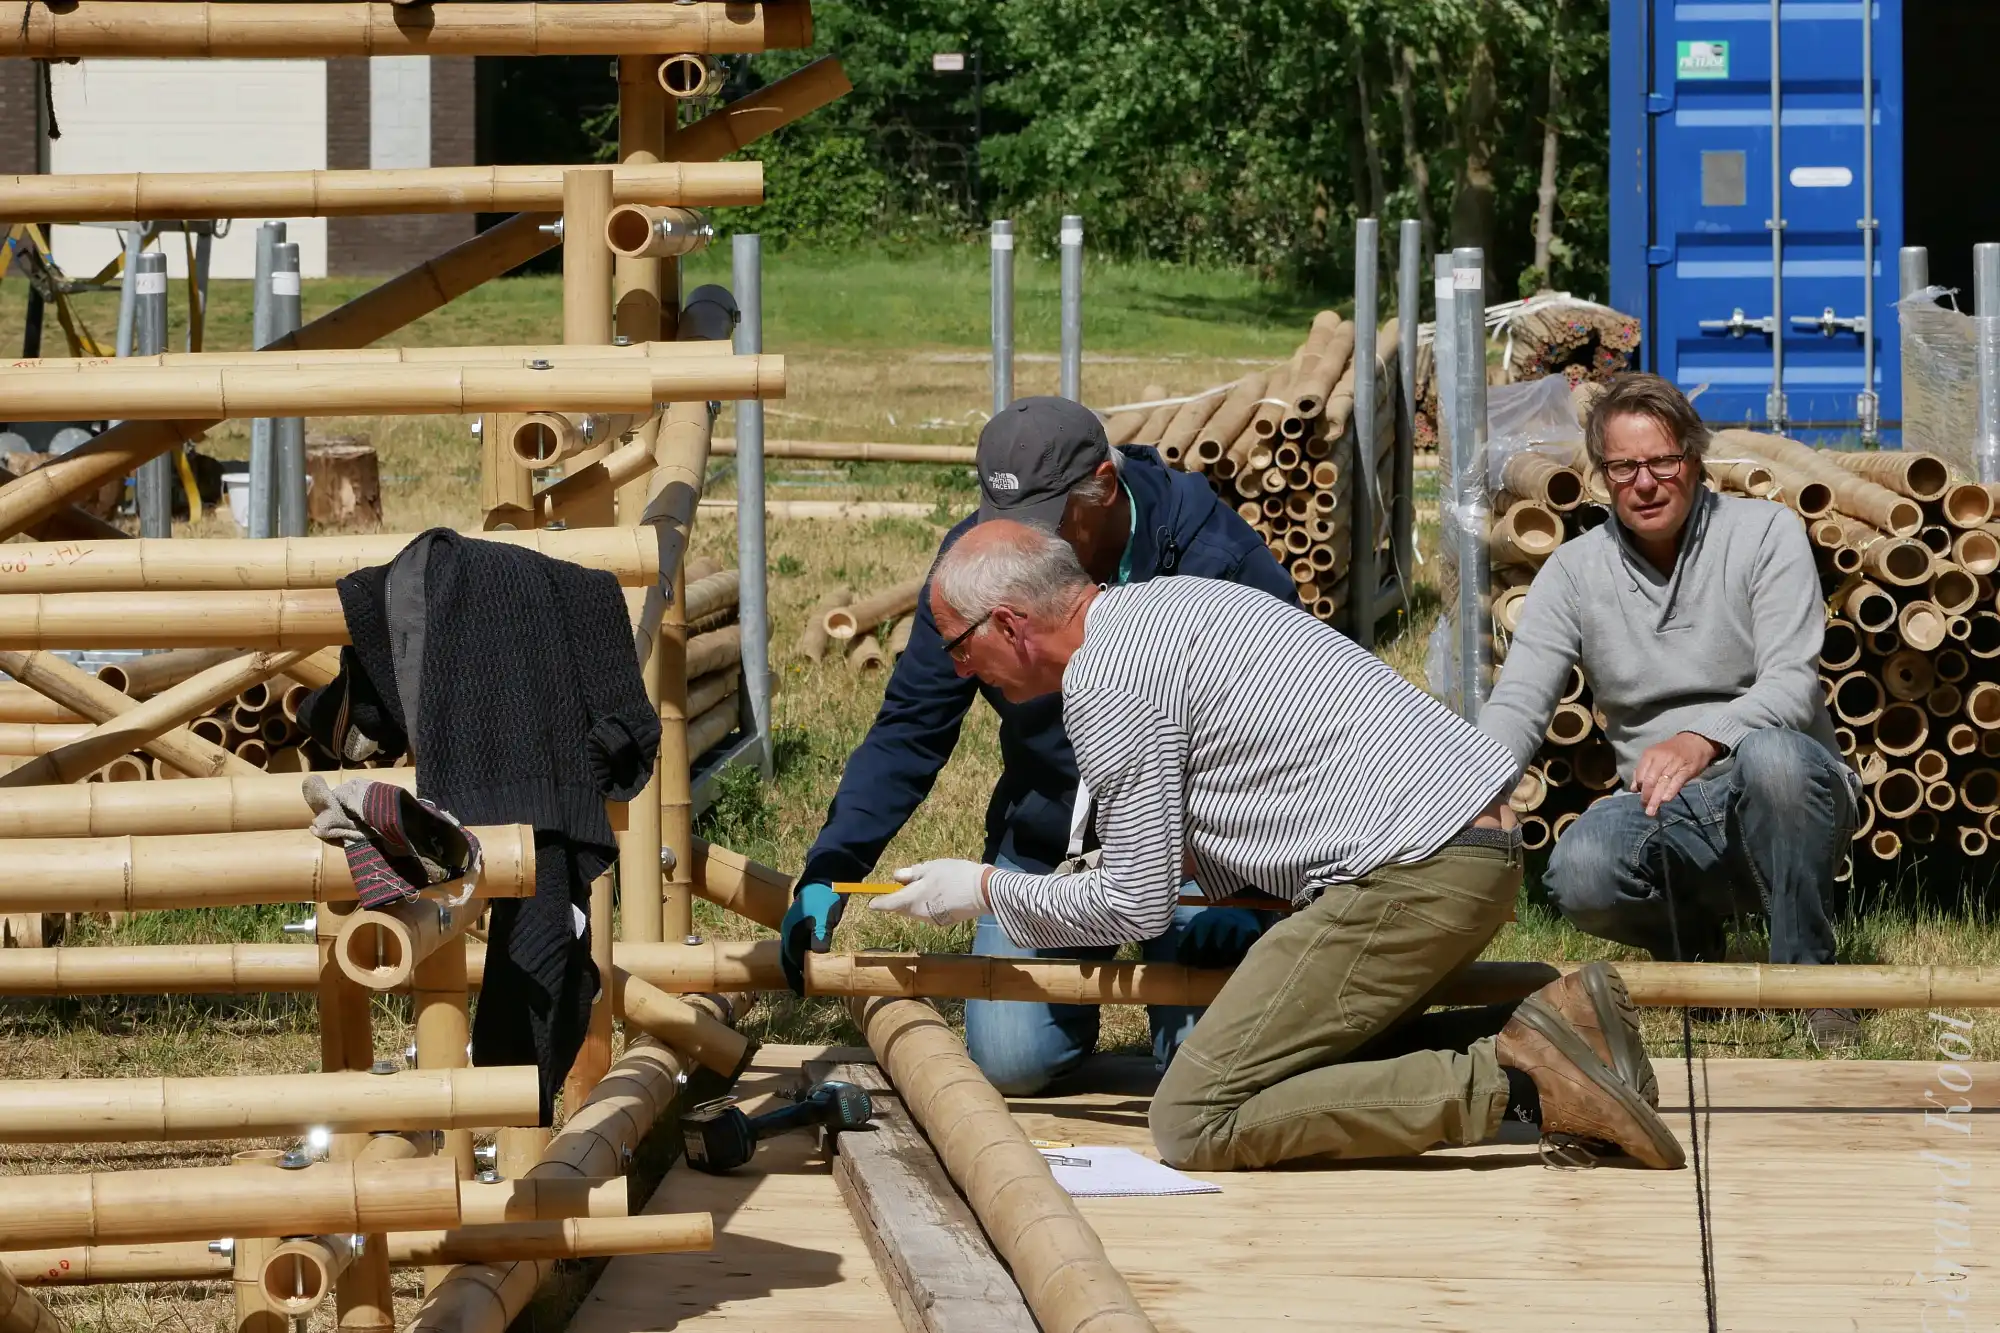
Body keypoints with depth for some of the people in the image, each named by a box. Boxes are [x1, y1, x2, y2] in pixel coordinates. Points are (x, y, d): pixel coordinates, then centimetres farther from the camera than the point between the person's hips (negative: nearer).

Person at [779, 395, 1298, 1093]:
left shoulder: (1211, 551, -22)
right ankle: (1089, 967, 23)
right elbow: (909, 730, -7)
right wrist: (829, 869, -19)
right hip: (1047, 843, 3)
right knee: (1009, 1060, -11)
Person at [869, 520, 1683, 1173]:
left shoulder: (1106, 681, -9)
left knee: (1195, 1125, -10)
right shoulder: (1162, 605, 21)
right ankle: (1550, 1025, 6)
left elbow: (1134, 908, -5)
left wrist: (988, 890, 9)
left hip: (1410, 873, -10)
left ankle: (1513, 1081, -17)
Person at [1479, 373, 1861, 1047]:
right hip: (1665, 815, 2)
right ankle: (1692, 940, 5)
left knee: (1769, 753, -38)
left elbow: (1791, 686, -14)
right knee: (1580, 873, -31)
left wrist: (1702, 740, -35)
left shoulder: (1764, 532, -2)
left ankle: (1807, 972, -19)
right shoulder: (1573, 572, 5)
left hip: (1785, 803, -2)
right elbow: (1516, 704, -5)